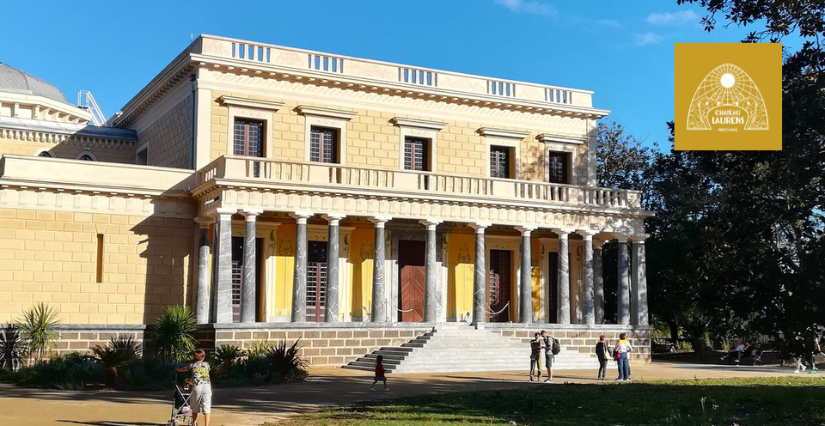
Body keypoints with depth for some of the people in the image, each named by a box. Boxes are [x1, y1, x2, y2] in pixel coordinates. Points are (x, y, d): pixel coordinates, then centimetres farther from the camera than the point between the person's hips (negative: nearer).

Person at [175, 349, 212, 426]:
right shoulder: (207, 364, 13)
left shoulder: (192, 365, 10)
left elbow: (185, 369, 29)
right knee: (207, 407, -4)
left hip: (197, 386, 0)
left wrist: (177, 370, 51)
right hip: (207, 386, 0)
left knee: (195, 408, 16)